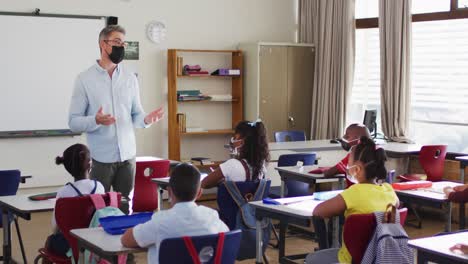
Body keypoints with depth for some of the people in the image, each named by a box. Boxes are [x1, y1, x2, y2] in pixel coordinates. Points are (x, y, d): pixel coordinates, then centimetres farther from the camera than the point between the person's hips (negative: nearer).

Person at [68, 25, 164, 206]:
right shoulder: (85, 79, -2)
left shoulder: (130, 78, 9)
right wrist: (96, 121, -24)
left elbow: (136, 116, 11)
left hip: (127, 155, 3)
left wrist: (146, 119, -12)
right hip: (101, 158, -3)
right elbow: (73, 122, -5)